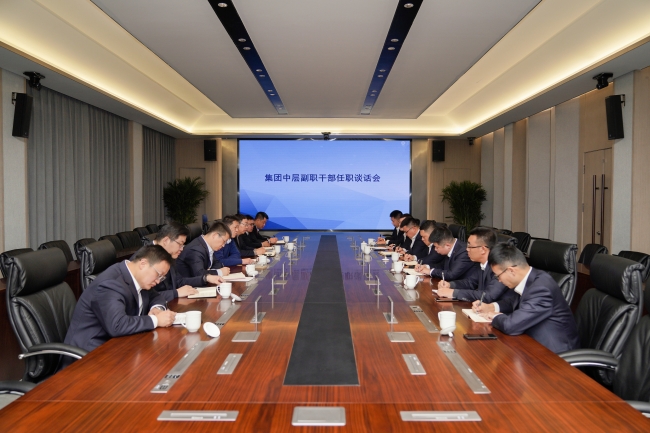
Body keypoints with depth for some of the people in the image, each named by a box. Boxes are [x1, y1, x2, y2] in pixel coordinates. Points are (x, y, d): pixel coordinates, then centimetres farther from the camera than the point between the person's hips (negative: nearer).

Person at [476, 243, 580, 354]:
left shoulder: (541, 288, -28)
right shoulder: (527, 278, -1)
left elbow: (511, 325, -32)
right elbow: (517, 304, 20)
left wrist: (496, 317, -11)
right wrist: (492, 306, 3)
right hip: (538, 344, 8)